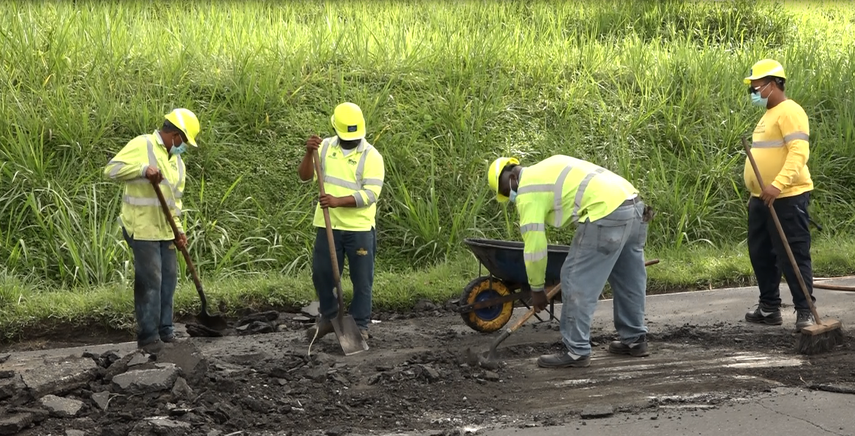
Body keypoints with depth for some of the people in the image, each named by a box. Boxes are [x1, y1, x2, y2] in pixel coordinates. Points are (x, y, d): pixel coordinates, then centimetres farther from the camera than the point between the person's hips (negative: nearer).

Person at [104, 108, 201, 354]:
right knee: (150, 281, -8)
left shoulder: (177, 161, 16)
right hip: (142, 229, -8)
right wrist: (143, 169, -31)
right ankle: (148, 336, -1)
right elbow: (112, 169, -18)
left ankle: (164, 329, 24)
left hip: (165, 230, 8)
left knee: (168, 278, 12)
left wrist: (178, 230, 9)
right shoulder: (142, 146, -10)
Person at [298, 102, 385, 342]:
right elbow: (304, 176, 0)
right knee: (322, 273, 11)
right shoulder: (325, 147, 4)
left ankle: (360, 324, 17)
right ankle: (328, 317, 29)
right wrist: (309, 153, -18)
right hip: (327, 225, 3)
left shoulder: (371, 156, -8)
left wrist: (338, 201, -28)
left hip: (359, 228, -3)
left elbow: (371, 194, -16)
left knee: (362, 279, 4)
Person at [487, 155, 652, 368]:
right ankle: (635, 340, 33)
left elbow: (534, 246, -1)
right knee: (628, 279, 22)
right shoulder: (548, 168, 27)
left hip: (607, 214, -10)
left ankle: (577, 352, 3)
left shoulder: (527, 191, 0)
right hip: (634, 204, 10)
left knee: (576, 282, -1)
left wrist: (537, 289, 9)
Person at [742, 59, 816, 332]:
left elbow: (798, 153, -24)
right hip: (762, 199, 10)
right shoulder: (768, 115, 19)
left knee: (793, 257, -7)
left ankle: (805, 312, -1)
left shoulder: (789, 112, -13)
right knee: (761, 255, 13)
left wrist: (778, 185, -34)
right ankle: (769, 308, 22)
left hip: (786, 198, -10)